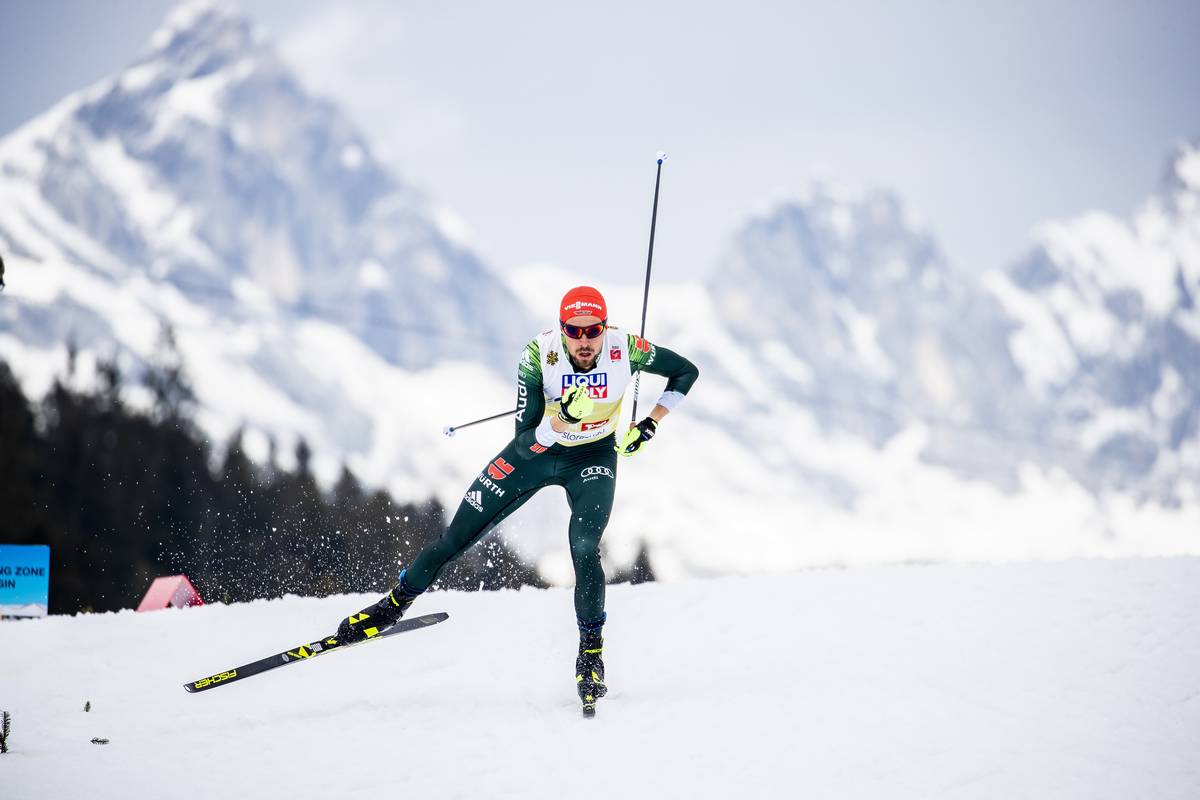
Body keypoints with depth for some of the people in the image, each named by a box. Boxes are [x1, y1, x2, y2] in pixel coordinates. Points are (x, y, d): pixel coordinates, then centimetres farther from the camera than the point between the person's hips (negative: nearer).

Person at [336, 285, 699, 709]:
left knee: (584, 552, -23)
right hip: (537, 450, 1)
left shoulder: (626, 351, -27)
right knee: (455, 539, 3)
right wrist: (561, 421, -49)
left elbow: (686, 371, -8)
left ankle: (591, 653, -2)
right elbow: (526, 441, -30)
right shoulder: (540, 354, -30)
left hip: (594, 457, -1)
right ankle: (395, 604, 26)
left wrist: (650, 424, -16)